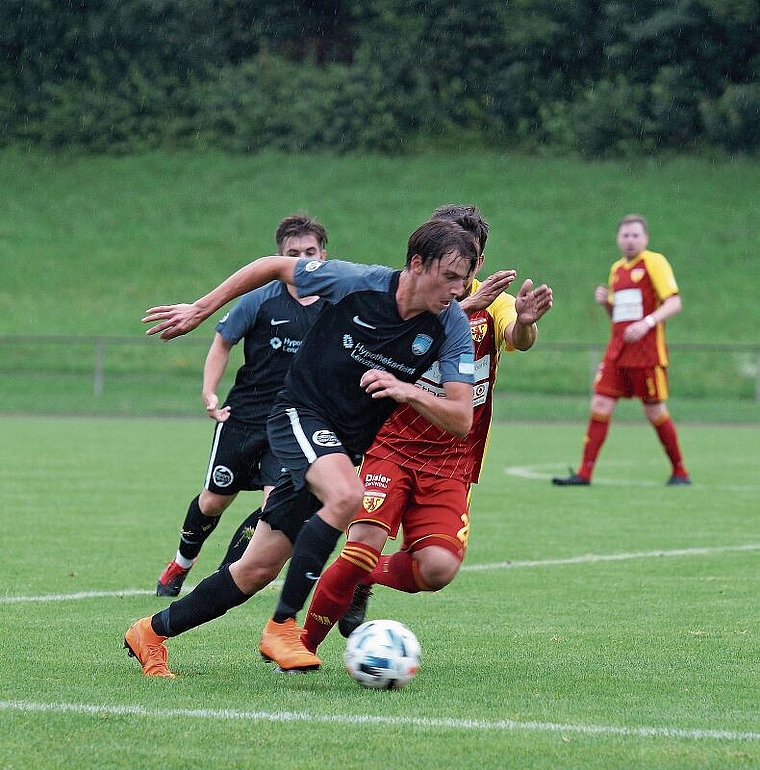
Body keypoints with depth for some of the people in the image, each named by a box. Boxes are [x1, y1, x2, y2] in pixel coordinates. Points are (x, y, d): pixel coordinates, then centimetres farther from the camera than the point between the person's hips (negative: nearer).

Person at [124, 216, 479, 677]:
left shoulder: (452, 326, -11)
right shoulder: (356, 282, -19)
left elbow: (462, 419, -13)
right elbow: (274, 267, -3)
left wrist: (407, 391, -30)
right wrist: (200, 310, 0)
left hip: (346, 444, 4)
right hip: (300, 412, -4)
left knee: (259, 570, 2)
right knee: (346, 496, -35)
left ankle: (153, 632, 20)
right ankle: (282, 625, -22)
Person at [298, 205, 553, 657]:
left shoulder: (492, 302, 3)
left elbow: (517, 339, -19)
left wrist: (525, 323, -44)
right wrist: (465, 307, -43)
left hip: (452, 464, 2)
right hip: (393, 446, -2)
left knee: (439, 569, -18)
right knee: (365, 542, -23)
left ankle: (363, 579, 14)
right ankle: (304, 644, -6)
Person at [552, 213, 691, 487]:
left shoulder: (654, 262, -5)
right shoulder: (617, 269, 17)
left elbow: (674, 303, -12)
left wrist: (647, 323, -25)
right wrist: (605, 301, 4)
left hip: (647, 352, -6)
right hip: (616, 351, 6)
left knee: (655, 412, 0)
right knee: (600, 407, -4)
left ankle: (679, 472, 16)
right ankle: (584, 473, -4)